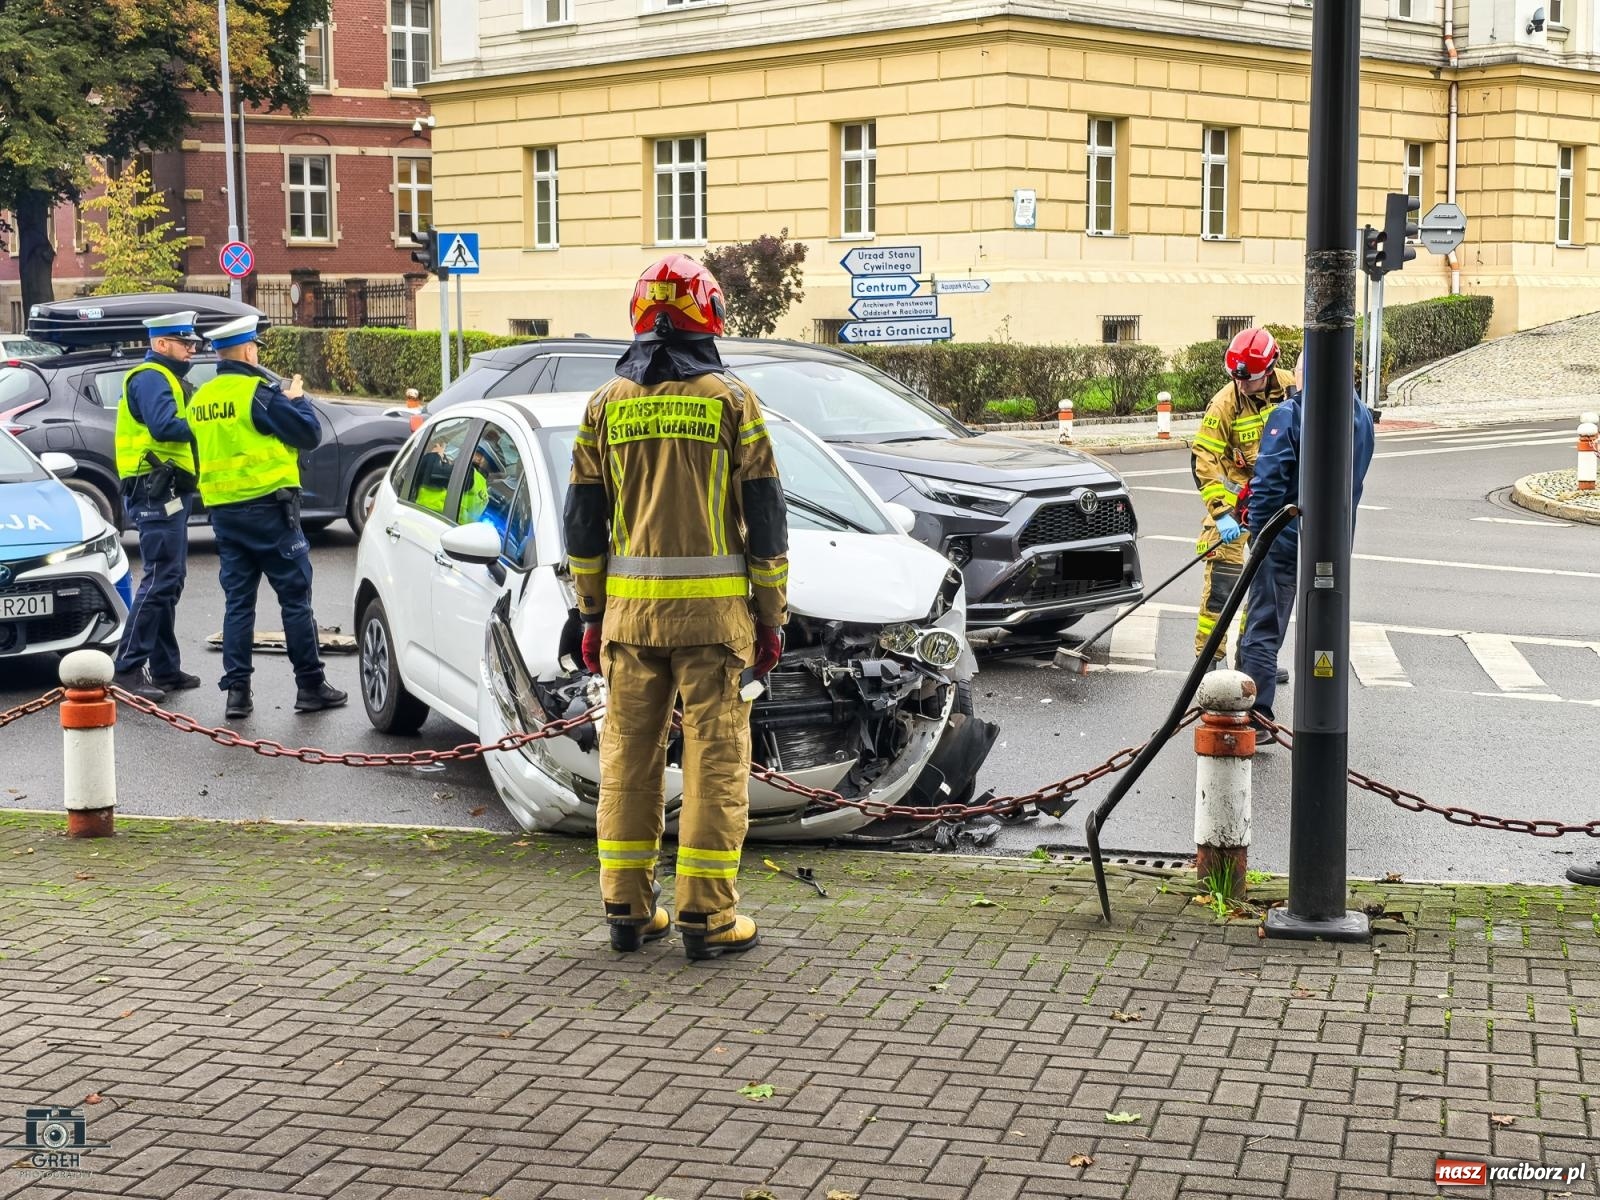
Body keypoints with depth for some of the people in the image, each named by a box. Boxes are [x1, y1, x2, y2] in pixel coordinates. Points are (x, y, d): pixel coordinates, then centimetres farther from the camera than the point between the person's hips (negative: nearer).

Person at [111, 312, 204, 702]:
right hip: (156, 492, -11)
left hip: (169, 492, 11)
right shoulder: (151, 378, -11)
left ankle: (166, 669, 18)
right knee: (159, 579, -14)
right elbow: (163, 426, -25)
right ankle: (128, 668, -14)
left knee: (169, 580, 13)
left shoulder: (166, 379, 23)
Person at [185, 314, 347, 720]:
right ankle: (310, 686, 4)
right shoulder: (257, 392, -12)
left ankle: (237, 690, 4)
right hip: (267, 507, -6)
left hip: (223, 510, 6)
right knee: (295, 597, 1)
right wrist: (297, 399, 8)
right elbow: (309, 434, -11)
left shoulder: (201, 399, 9)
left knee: (238, 600, 8)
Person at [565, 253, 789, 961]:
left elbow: (584, 521, 8)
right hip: (712, 610, -3)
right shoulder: (730, 401, -2)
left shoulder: (606, 404, 7)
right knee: (715, 760, 2)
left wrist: (591, 614, 15)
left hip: (629, 609, 3)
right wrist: (772, 617, 3)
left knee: (628, 756, 11)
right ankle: (705, 916, 3)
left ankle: (627, 910, 15)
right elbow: (765, 518, -3)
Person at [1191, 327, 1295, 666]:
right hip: (1233, 496, -5)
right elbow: (1204, 461, -19)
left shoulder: (1290, 389, -8)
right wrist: (1220, 513, -25)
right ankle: (1208, 656, -5)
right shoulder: (1225, 404, -20)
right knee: (1222, 578, -12)